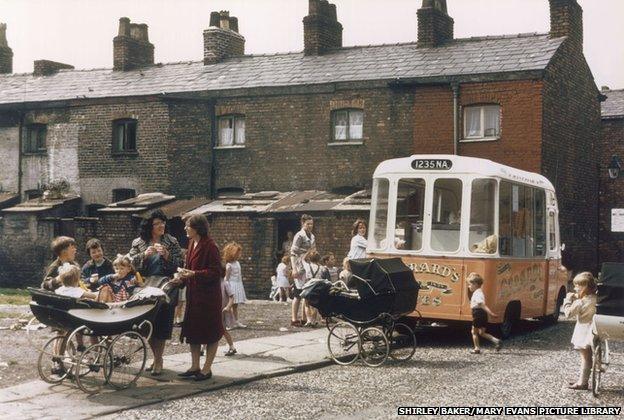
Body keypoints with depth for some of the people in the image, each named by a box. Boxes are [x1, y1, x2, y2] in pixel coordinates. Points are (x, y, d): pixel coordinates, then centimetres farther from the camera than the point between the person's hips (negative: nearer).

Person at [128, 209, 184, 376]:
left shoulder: (171, 242, 3)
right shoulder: (139, 242, 7)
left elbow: (180, 264, -1)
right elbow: (131, 262, 2)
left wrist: (166, 255, -16)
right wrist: (145, 255, -13)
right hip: (146, 287, 2)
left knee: (161, 323, -5)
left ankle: (158, 360, 4)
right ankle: (157, 358, 21)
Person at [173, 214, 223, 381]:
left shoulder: (210, 246, -16)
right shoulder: (192, 244, 11)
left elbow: (216, 272, -19)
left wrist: (194, 274, -26)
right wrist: (182, 278, 3)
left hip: (208, 295, -9)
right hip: (193, 294, 9)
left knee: (210, 331, 2)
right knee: (192, 330, 12)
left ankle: (207, 369, 10)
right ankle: (195, 366, 21)